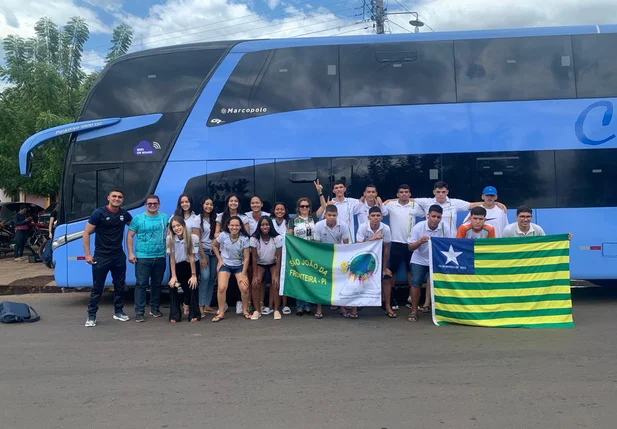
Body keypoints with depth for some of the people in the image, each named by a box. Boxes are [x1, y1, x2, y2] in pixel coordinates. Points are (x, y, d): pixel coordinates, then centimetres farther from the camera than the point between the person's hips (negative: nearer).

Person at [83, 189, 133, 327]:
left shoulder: (124, 214, 3)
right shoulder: (99, 213, -10)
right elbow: (86, 233, -9)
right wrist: (87, 254, -13)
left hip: (119, 256, 5)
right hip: (101, 257, -4)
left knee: (119, 285, 12)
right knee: (97, 287, 1)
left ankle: (118, 311, 25)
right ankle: (91, 315, 11)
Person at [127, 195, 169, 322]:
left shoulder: (165, 218, 8)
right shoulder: (138, 218, 0)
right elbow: (129, 236, 0)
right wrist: (130, 253, -7)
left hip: (160, 258, 3)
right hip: (142, 258, -3)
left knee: (157, 284, 12)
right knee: (141, 284, -5)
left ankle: (155, 309, 24)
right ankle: (139, 312, 0)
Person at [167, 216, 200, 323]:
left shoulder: (193, 238, -22)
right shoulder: (170, 239, -16)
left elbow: (191, 257, -17)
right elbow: (172, 258, -12)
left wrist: (193, 275, -16)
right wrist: (173, 276, -14)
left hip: (191, 265, -2)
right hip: (177, 267, 2)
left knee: (192, 287, -11)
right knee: (172, 286, -12)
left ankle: (194, 315, 4)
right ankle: (175, 315, 1)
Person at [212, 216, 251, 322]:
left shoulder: (244, 238, -15)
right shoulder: (223, 235, -14)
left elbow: (246, 258, -11)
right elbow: (214, 245, 5)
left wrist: (243, 274, -12)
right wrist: (219, 259, -2)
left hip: (239, 266, 0)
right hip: (225, 265, 0)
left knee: (244, 288, -14)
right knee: (222, 288, -18)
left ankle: (245, 311, 11)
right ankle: (221, 313, 0)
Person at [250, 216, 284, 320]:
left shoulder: (277, 238, -22)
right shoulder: (254, 239, -21)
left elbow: (278, 257, -16)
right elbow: (254, 258, -15)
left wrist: (276, 274, -19)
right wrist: (255, 275, -16)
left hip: (273, 264, 0)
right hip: (260, 264, 1)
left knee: (276, 284, -20)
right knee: (255, 284, -18)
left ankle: (276, 309, -1)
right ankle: (257, 310, -1)